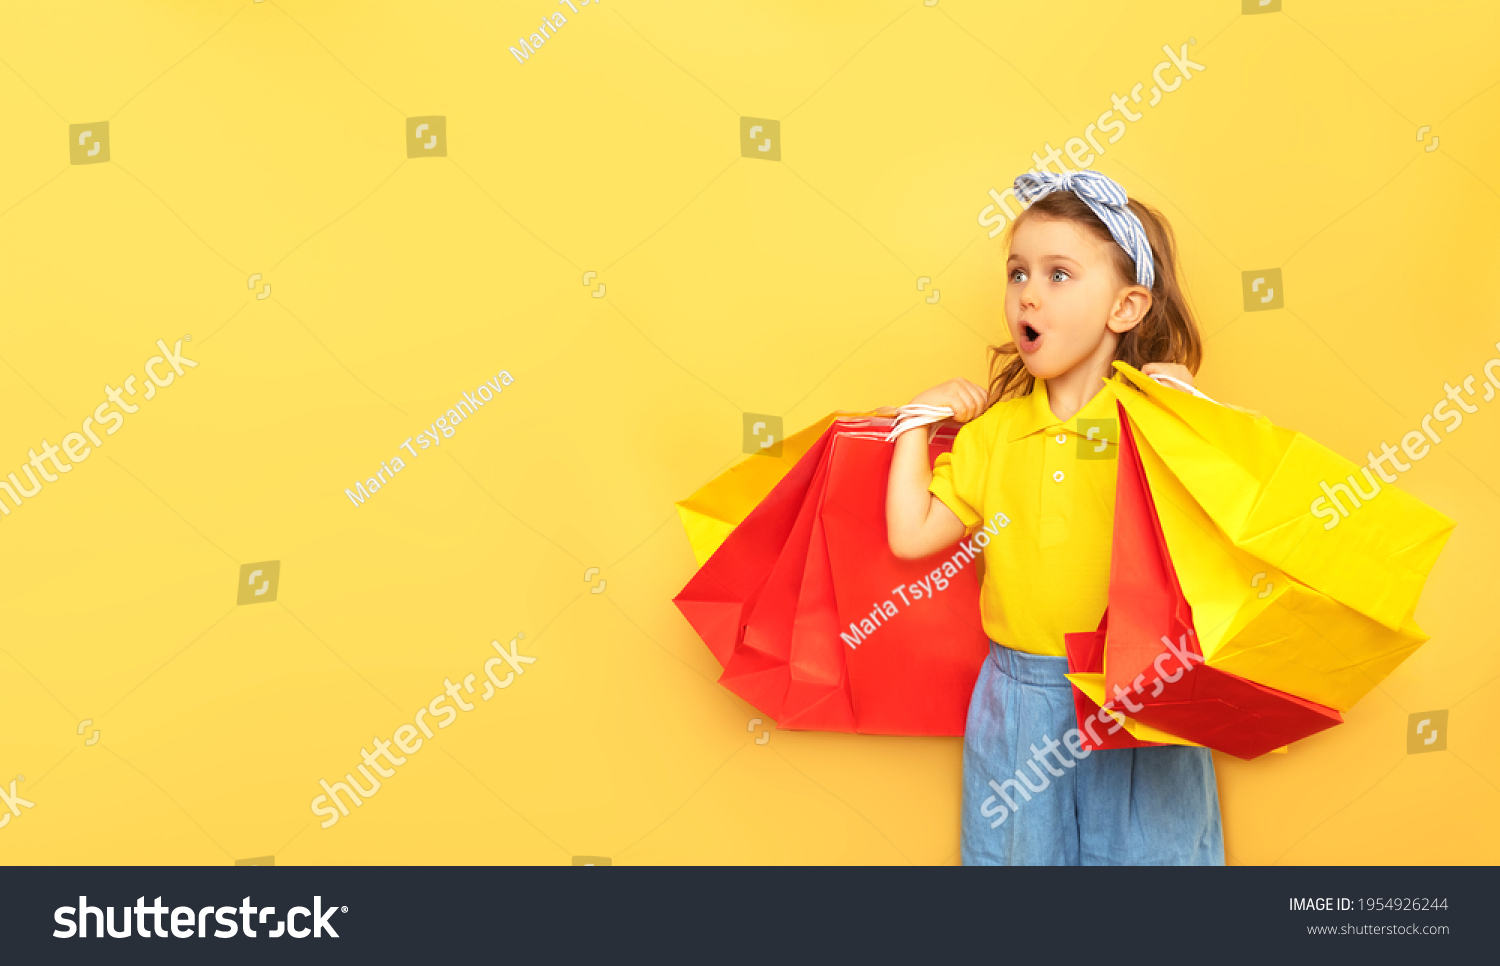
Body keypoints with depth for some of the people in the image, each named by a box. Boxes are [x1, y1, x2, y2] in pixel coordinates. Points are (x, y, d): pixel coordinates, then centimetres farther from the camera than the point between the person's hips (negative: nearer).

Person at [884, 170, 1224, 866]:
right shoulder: (993, 429, 3)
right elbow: (911, 535, -2)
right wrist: (918, 419, 2)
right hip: (1018, 701, 3)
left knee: (1140, 847, 10)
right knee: (1018, 844, 15)